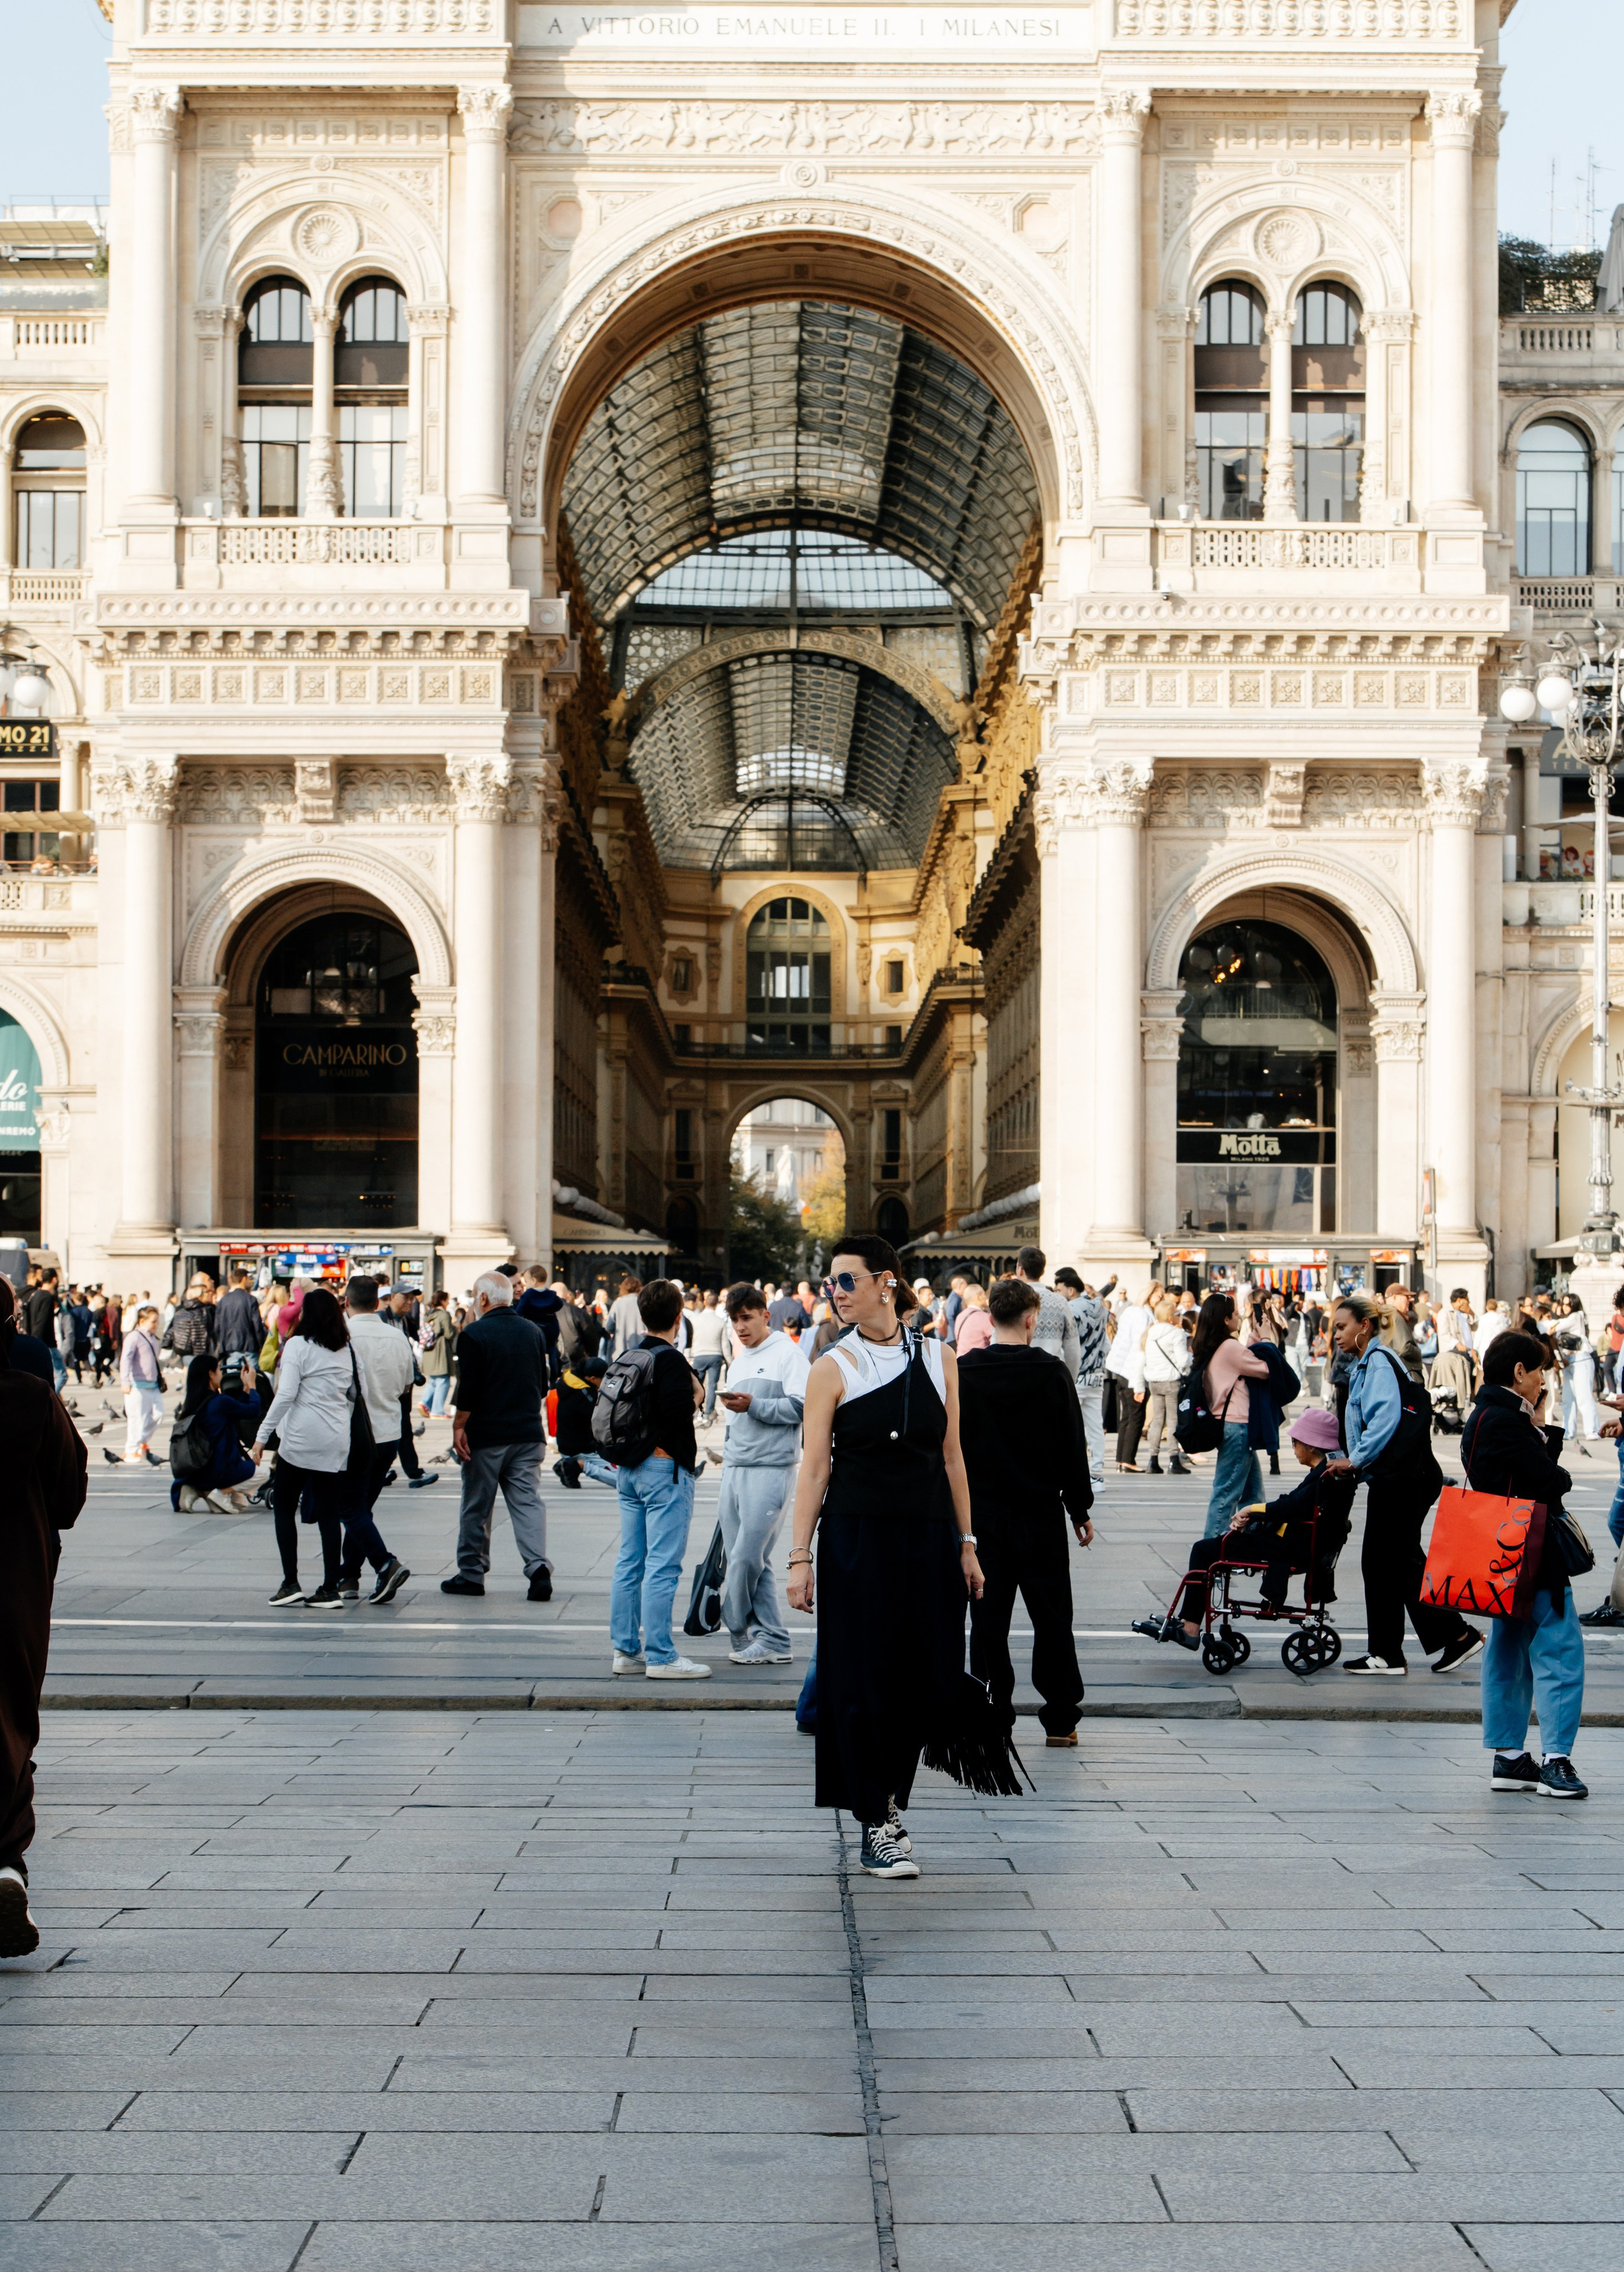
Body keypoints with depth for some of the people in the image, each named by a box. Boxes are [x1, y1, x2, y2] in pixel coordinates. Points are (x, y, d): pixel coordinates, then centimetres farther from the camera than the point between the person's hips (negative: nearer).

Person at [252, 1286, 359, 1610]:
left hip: (301, 1439, -5)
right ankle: (330, 1589, 4)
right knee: (328, 1513, 7)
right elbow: (356, 1394, 11)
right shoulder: (346, 1350, 10)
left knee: (284, 1506, 8)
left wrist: (262, 1436, -11)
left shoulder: (298, 1345, -7)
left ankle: (291, 1583, 1)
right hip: (337, 1441, 5)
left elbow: (286, 1395, -13)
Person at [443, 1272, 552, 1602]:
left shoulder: (474, 1335, -10)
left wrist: (459, 1426, -6)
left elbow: (468, 1389, -15)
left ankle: (471, 1573, 16)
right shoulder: (533, 1331, 8)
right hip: (529, 1434, 4)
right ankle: (538, 1567, -15)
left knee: (476, 1506, 7)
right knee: (528, 1501, 2)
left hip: (486, 1436, -4)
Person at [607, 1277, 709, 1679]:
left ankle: (626, 1650, 15)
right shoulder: (671, 1360, -15)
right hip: (664, 1469, -9)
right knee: (662, 1566, -7)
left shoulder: (626, 1357, 10)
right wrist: (696, 1396, -5)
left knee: (629, 1562, 11)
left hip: (628, 1469, 9)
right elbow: (677, 1415, -22)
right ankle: (660, 1657, -6)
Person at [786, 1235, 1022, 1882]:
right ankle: (877, 1826, 11)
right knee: (865, 1677, -1)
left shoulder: (939, 1358, 6)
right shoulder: (833, 1369, -2)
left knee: (928, 1681, 3)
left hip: (929, 1537, 3)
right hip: (857, 1537, -3)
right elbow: (814, 1467, -2)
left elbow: (951, 1456, 10)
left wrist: (966, 1544, 8)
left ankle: (889, 1798, 25)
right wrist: (800, 1555, -7)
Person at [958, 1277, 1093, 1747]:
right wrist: (1081, 1509, 6)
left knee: (988, 1618, 6)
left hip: (982, 1513, 1)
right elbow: (1073, 1448, -4)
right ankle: (1060, 1720, 8)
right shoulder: (1052, 1374, -7)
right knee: (1051, 1616, 6)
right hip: (1041, 1513, -1)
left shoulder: (962, 1373, -3)